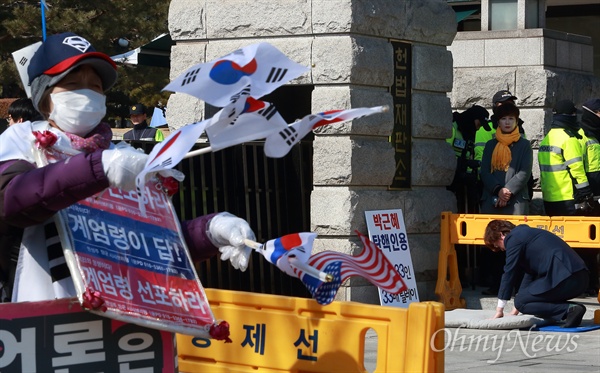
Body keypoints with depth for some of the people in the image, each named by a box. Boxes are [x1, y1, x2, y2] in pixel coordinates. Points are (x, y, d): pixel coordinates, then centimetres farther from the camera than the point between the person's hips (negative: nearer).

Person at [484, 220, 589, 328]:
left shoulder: (514, 238, -1)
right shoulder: (526, 233, 28)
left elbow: (509, 273, -1)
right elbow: (530, 272, 32)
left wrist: (499, 310, 5)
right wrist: (516, 310, 34)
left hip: (565, 279, -10)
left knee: (521, 302, -2)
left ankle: (569, 309, -14)